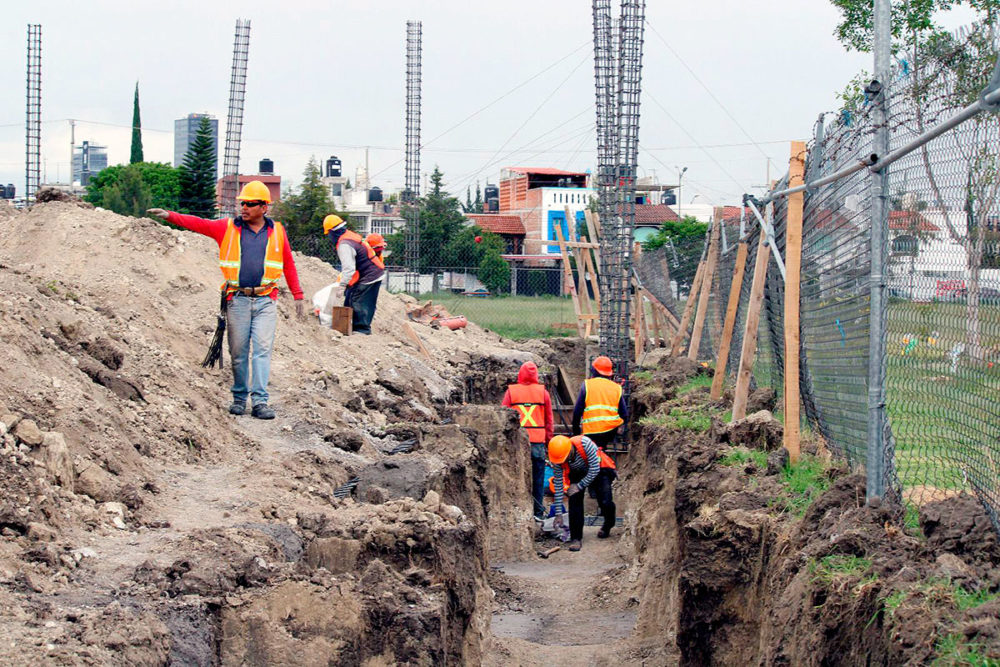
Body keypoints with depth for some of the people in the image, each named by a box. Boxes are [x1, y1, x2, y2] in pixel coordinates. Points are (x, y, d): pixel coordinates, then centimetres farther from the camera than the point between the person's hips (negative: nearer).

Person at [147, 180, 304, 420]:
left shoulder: (277, 231, 10)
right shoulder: (227, 228, 7)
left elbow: (288, 265, 15)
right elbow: (199, 224, -2)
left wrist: (297, 296, 14)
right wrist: (170, 216, -16)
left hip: (265, 301, -1)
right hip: (238, 299, 1)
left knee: (262, 349, -9)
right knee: (238, 352, 3)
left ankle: (260, 401, -11)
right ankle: (239, 397, 15)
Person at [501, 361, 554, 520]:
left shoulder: (511, 391, 0)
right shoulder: (543, 392, 2)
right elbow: (549, 419, 6)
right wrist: (548, 438, 15)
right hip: (538, 441, 0)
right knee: (537, 477, 6)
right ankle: (538, 511, 7)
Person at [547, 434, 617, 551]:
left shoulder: (584, 443, -38)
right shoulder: (558, 458, -23)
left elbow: (595, 468, -28)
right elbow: (558, 485, -14)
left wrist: (580, 486, -24)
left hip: (600, 469, -3)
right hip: (578, 474, 3)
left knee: (605, 502, -15)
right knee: (575, 500, -19)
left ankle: (608, 526, 18)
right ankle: (576, 538, -13)